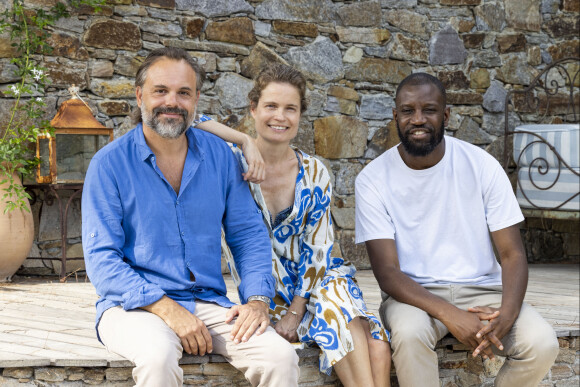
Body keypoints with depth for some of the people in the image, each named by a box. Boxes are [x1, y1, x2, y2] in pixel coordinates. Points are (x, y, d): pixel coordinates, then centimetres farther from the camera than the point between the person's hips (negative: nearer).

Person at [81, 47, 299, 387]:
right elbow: (102, 259, -8)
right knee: (159, 357, -36)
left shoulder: (220, 155, 7)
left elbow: (248, 234, 12)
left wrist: (258, 298, -7)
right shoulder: (110, 164, -4)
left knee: (281, 358, -22)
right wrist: (167, 309, -20)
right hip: (135, 305, -3)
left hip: (210, 303, 3)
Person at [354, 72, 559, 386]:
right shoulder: (373, 180, -7)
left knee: (542, 344, -24)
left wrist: (506, 316, -25)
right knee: (410, 332, -36)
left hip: (481, 289, 2)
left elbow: (512, 254, -4)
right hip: (413, 292, -2)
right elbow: (387, 272, -13)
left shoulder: (481, 165, -4)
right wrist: (450, 315, -29)